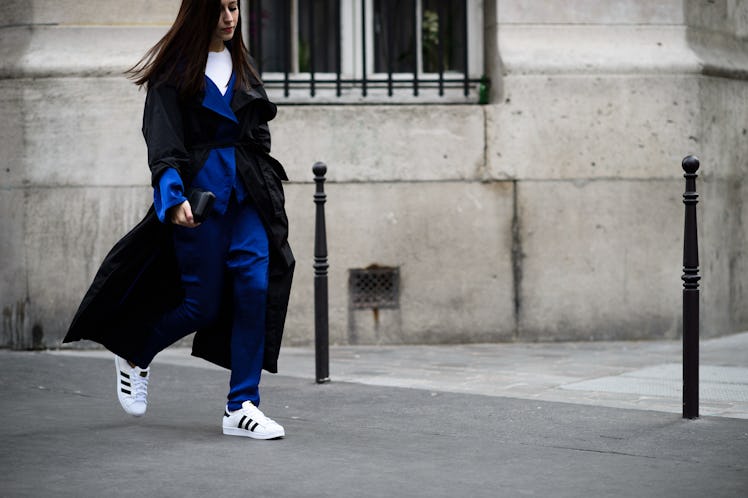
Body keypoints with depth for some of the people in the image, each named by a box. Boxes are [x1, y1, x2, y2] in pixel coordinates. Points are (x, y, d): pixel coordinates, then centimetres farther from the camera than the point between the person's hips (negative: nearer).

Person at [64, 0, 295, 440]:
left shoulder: (242, 65, 14)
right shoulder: (174, 67, -4)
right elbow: (163, 143, -13)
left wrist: (263, 184, 18)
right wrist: (173, 197, -27)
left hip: (247, 190, 5)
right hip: (199, 190, -5)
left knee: (255, 285, -10)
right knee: (202, 304, -1)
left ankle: (242, 407, -4)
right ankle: (134, 355, 30)